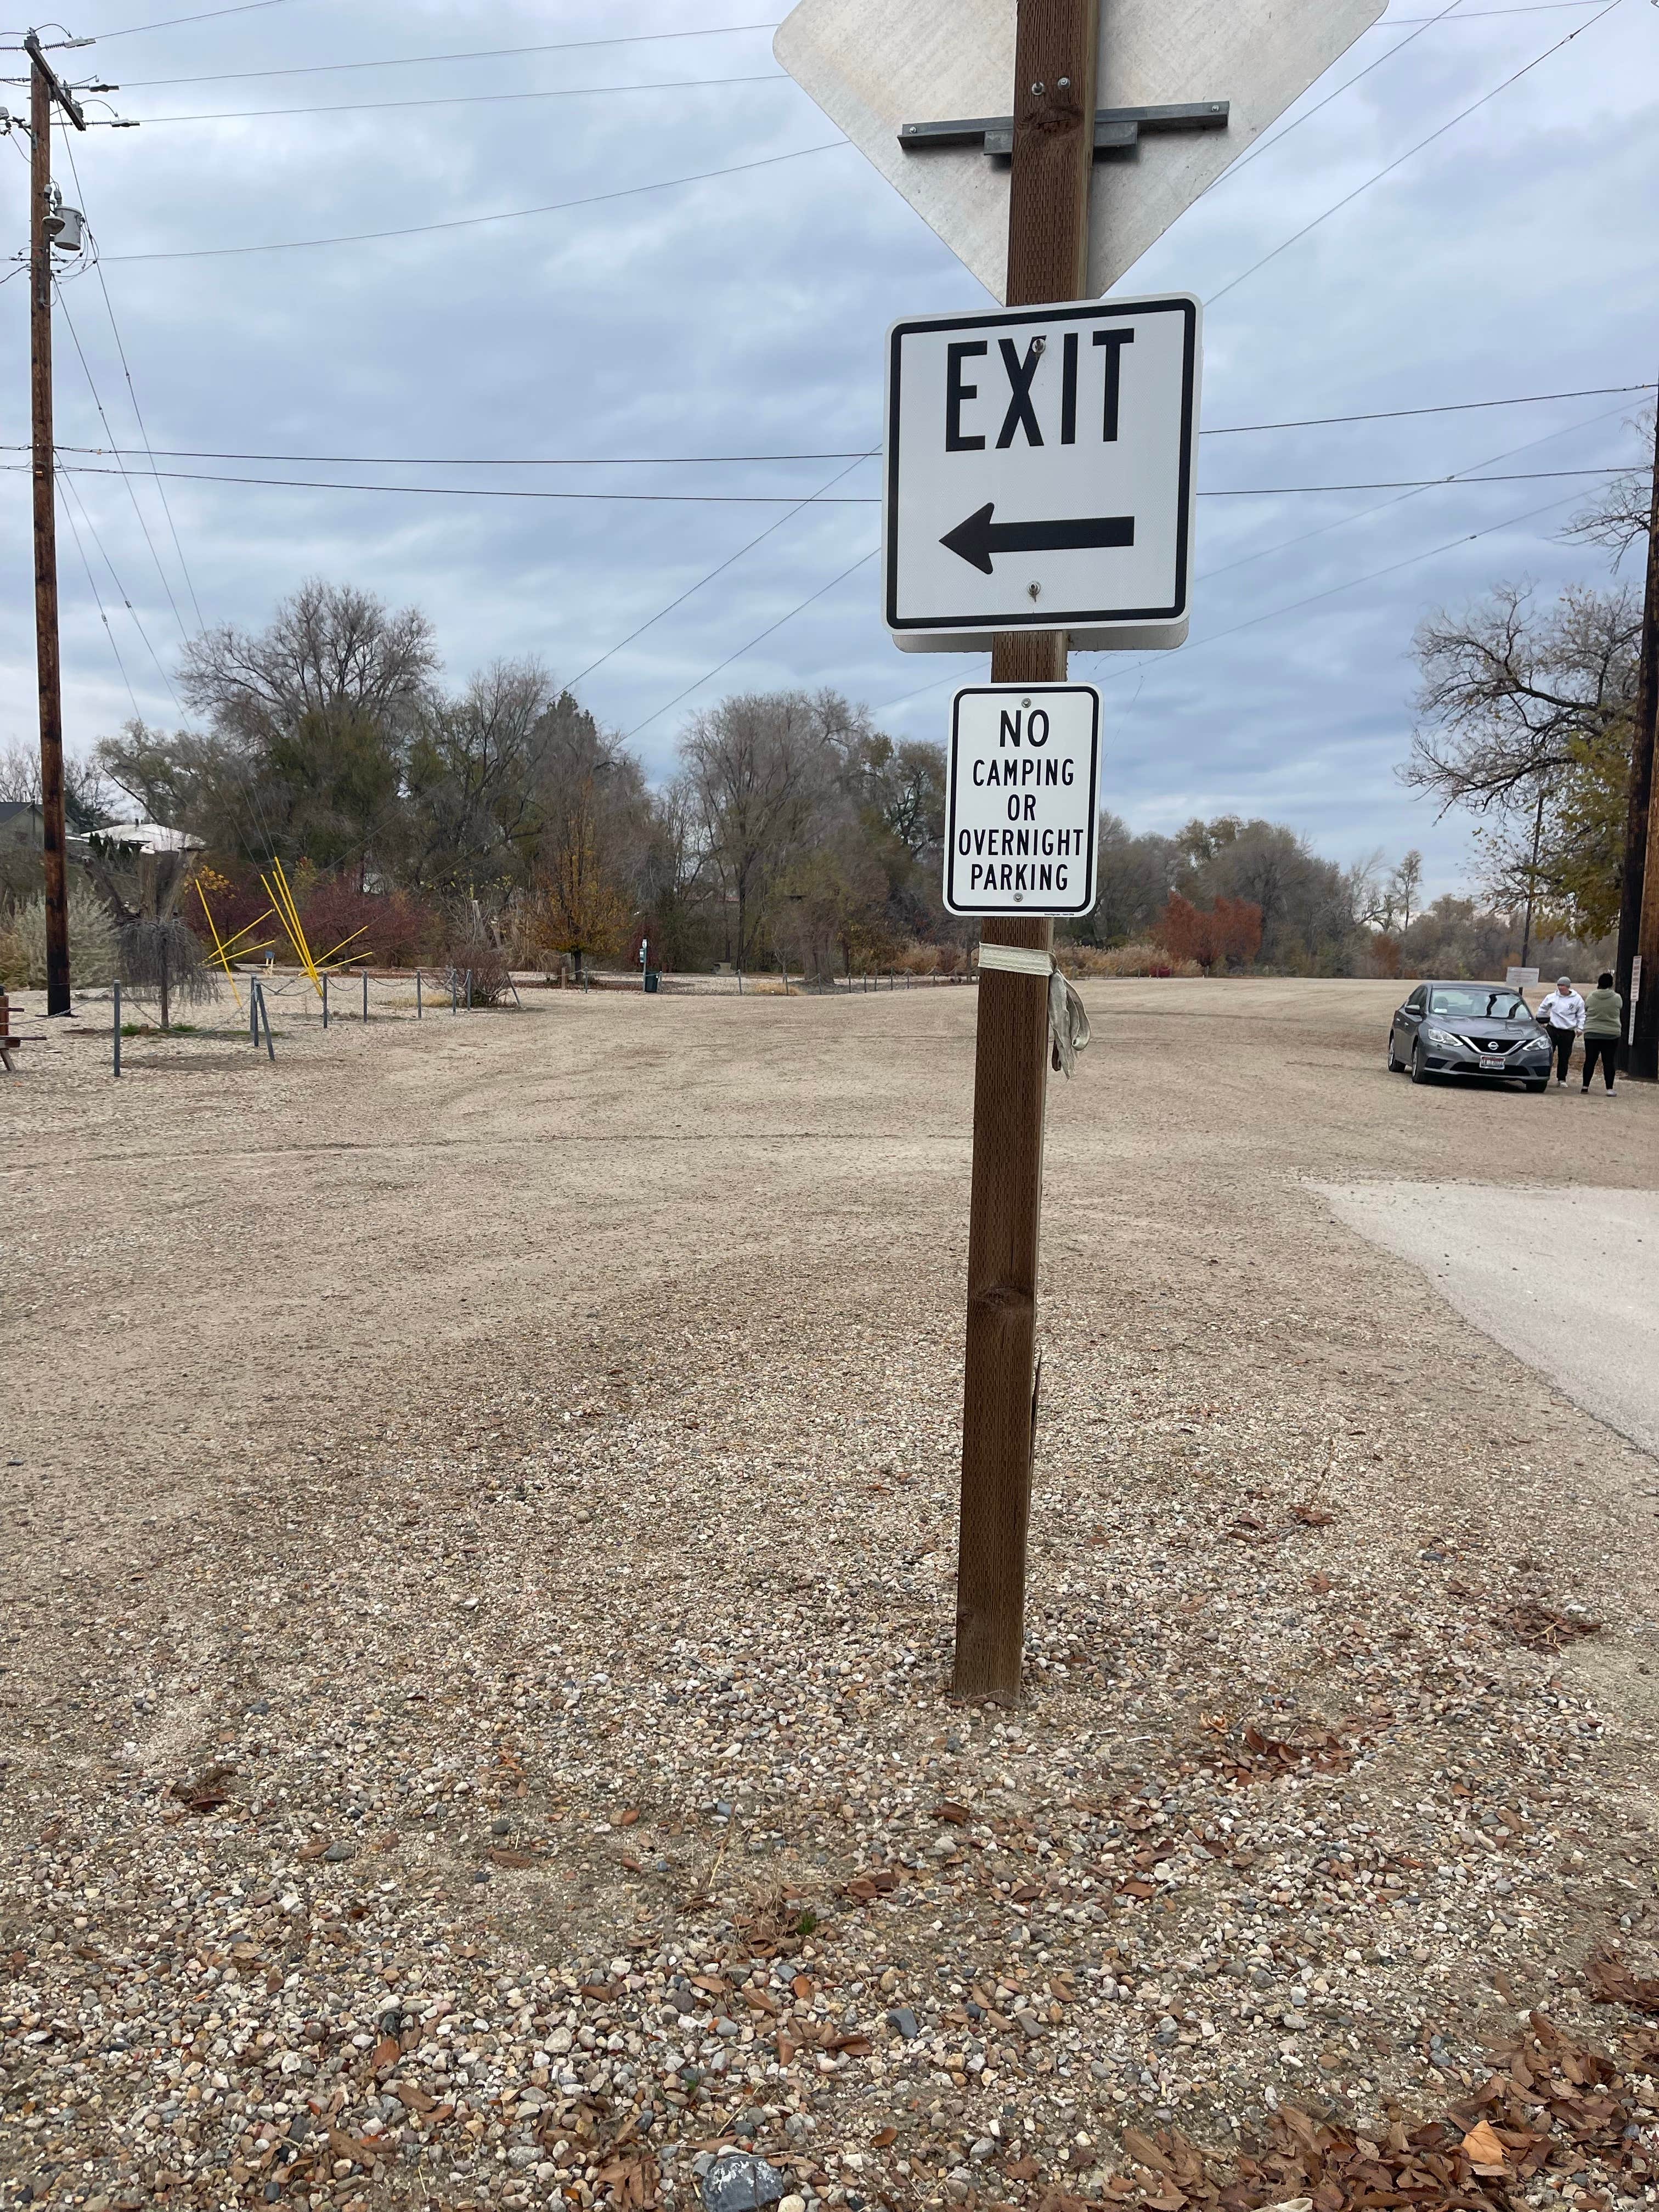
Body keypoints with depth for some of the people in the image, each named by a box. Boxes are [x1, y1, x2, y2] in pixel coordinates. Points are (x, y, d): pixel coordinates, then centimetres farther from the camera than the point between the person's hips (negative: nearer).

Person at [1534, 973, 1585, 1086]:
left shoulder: (1577, 999, 0)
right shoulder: (1552, 997, 0)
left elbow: (1581, 1015, 8)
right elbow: (1542, 1008, 17)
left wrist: (1580, 1028, -1)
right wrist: (1541, 1021, 17)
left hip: (1568, 1033, 0)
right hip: (1552, 1030, 0)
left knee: (1564, 1057, 6)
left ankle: (1561, 1079, 18)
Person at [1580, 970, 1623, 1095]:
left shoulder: (1590, 997, -3)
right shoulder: (1617, 998, -5)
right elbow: (1621, 1016, 9)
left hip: (1591, 1034, 1)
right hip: (1611, 1035, -1)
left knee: (1590, 1061, 8)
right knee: (1609, 1062, 1)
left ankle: (1585, 1086, 10)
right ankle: (1610, 1089, -2)